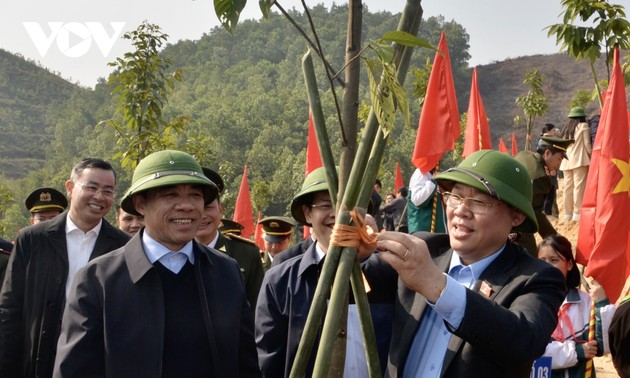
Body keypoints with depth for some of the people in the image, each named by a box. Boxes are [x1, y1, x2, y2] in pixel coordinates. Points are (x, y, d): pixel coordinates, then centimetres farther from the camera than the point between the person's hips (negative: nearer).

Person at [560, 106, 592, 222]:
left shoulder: (566, 129, 21)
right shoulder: (583, 126, 4)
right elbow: (587, 144, -2)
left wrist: (565, 156, 18)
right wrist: (592, 157, 5)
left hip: (567, 161, 6)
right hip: (579, 159, -6)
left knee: (568, 187, 6)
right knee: (579, 186, -9)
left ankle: (568, 213, 7)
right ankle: (578, 213, -14)